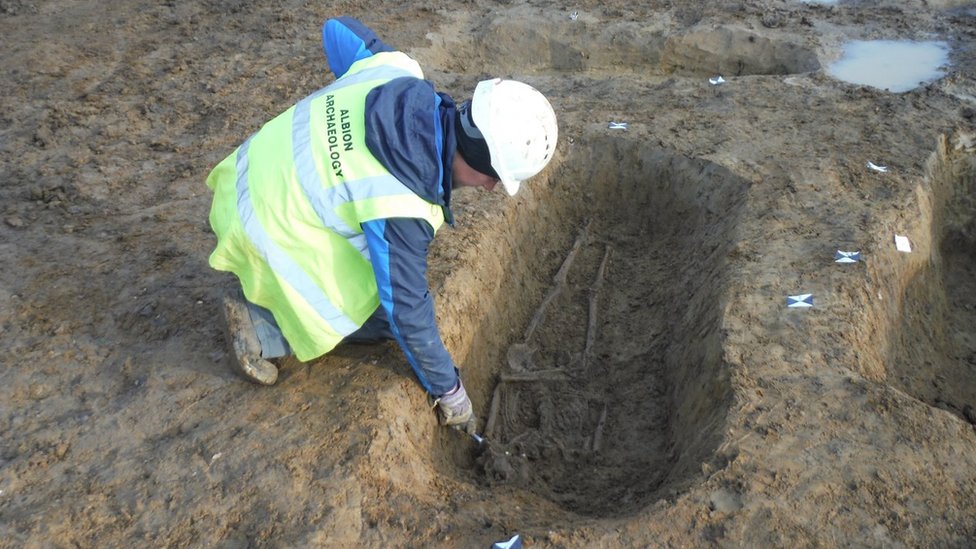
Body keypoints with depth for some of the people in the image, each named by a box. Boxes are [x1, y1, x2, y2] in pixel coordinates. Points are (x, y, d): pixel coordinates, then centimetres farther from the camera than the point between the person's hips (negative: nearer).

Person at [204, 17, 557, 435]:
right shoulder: (400, 208, -31)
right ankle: (261, 325, 2)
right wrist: (448, 390, -6)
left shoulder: (400, 74, -14)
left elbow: (337, 30, 5)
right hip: (268, 224, -8)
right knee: (381, 316, -2)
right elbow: (407, 311, -20)